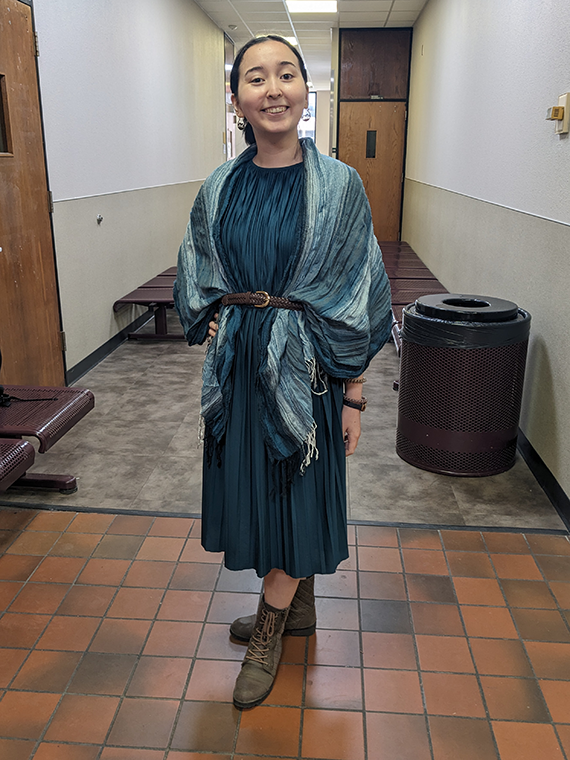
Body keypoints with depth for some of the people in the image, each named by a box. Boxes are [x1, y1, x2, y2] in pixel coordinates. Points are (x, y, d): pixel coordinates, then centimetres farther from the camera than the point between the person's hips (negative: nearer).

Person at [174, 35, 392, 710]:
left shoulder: (338, 185, -7)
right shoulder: (220, 187, 3)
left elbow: (358, 299, -6)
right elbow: (197, 280, 16)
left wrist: (354, 395, -6)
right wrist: (214, 317, -1)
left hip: (306, 363, -4)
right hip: (239, 363, 4)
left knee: (298, 491, 6)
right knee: (256, 485, 15)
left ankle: (268, 634, 28)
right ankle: (298, 607, 39)